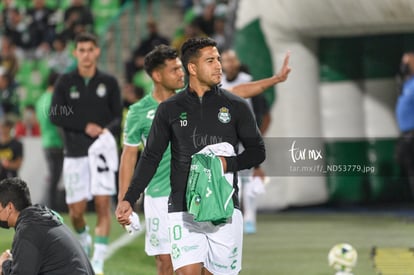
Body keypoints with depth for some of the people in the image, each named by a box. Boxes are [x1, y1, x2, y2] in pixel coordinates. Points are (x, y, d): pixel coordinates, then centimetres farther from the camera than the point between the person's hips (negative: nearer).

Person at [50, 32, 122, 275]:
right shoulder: (65, 82, 4)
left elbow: (118, 116, 5)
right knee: (77, 210, 1)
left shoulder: (109, 82, 5)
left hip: (103, 149, 0)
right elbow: (55, 115, -3)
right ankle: (84, 241, 35)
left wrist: (108, 130, -17)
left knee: (103, 204, -12)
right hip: (75, 153, 1)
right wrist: (86, 126, -14)